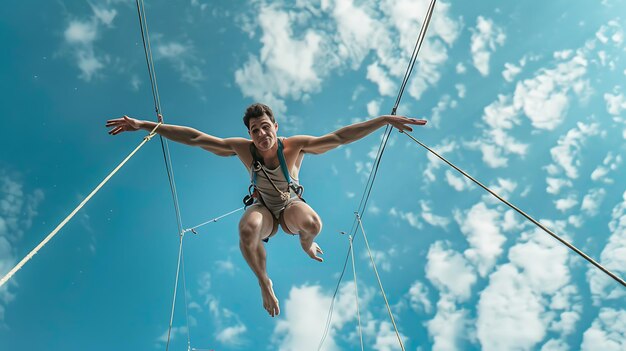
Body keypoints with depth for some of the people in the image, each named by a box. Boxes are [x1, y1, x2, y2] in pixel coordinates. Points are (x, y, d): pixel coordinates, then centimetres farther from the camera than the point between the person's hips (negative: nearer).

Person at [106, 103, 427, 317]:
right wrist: (144, 125, -22)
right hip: (263, 208, 0)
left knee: (312, 223, -35)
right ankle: (264, 283, -6)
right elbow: (194, 137, -19)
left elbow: (341, 137, -25)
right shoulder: (243, 148, -18)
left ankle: (306, 246, 9)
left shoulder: (295, 145, -21)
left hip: (291, 205, 0)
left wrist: (386, 119, -31)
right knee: (247, 229, -37)